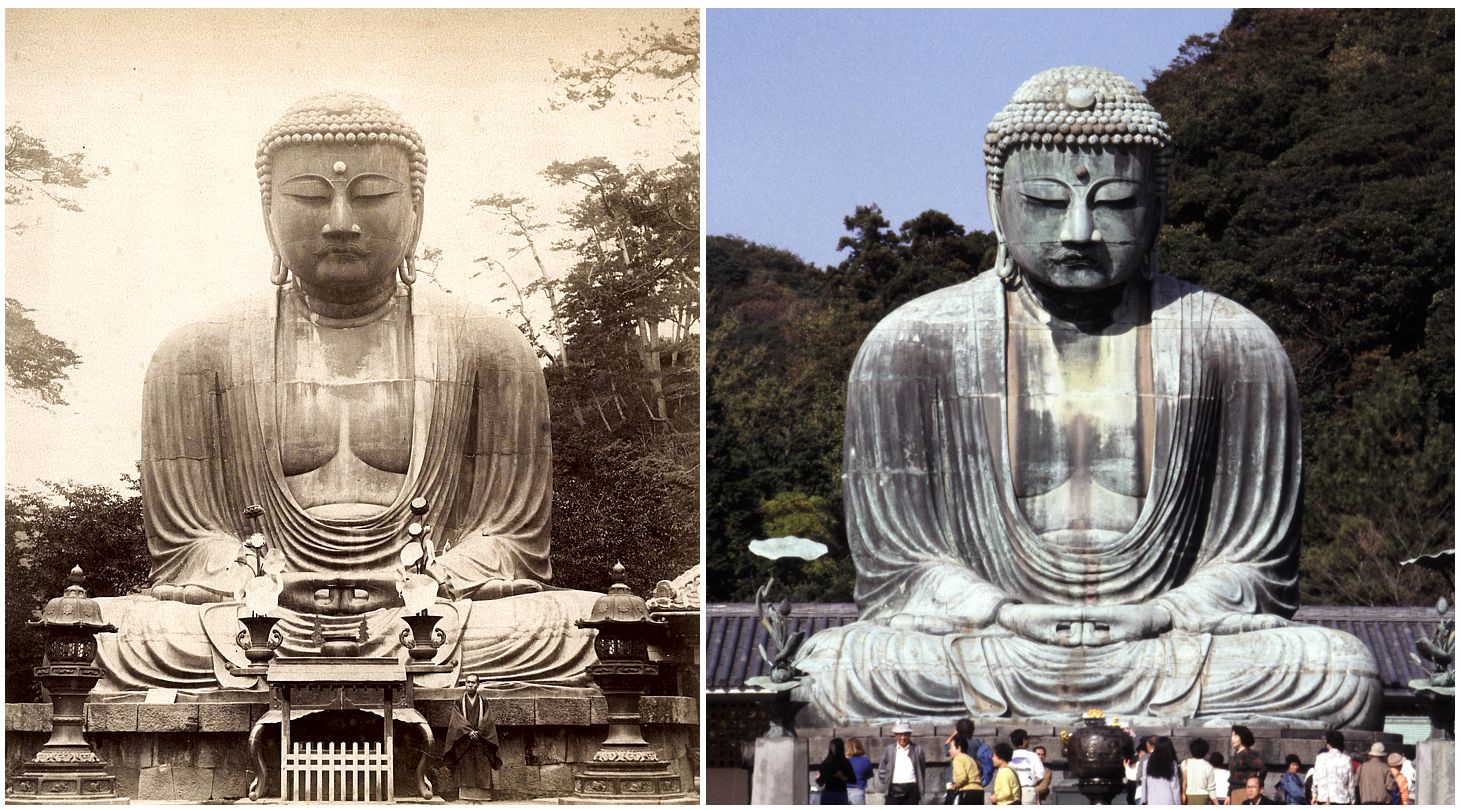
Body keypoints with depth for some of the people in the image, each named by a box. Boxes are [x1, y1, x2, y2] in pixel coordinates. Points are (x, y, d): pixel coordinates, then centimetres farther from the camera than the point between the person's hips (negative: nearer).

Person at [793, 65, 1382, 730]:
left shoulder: (1234, 347, 5)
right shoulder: (911, 345, 3)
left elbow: (1253, 569, 9)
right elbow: (894, 568, 5)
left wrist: (1158, 615, -12)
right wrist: (1006, 616, -14)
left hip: (1167, 649, 1)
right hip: (983, 651, 0)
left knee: (1342, 673, -28)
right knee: (827, 674, -32)